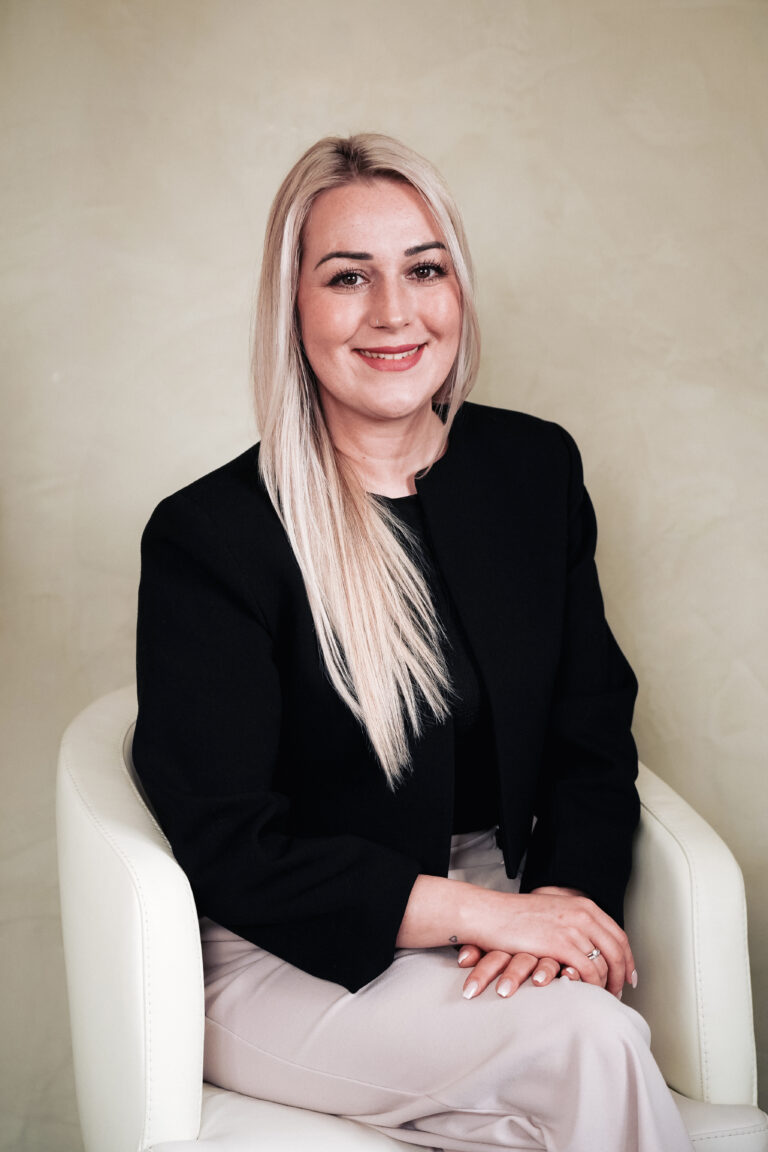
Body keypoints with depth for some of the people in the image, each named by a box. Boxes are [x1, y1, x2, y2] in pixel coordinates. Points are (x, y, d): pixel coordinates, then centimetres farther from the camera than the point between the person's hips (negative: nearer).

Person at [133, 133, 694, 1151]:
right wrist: (480, 911, -20)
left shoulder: (536, 467, 4)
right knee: (588, 1040, -28)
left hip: (502, 903, 4)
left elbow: (592, 734, 7)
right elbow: (227, 846, -13)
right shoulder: (205, 538, -12)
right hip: (287, 955, -4)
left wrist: (567, 893, -13)